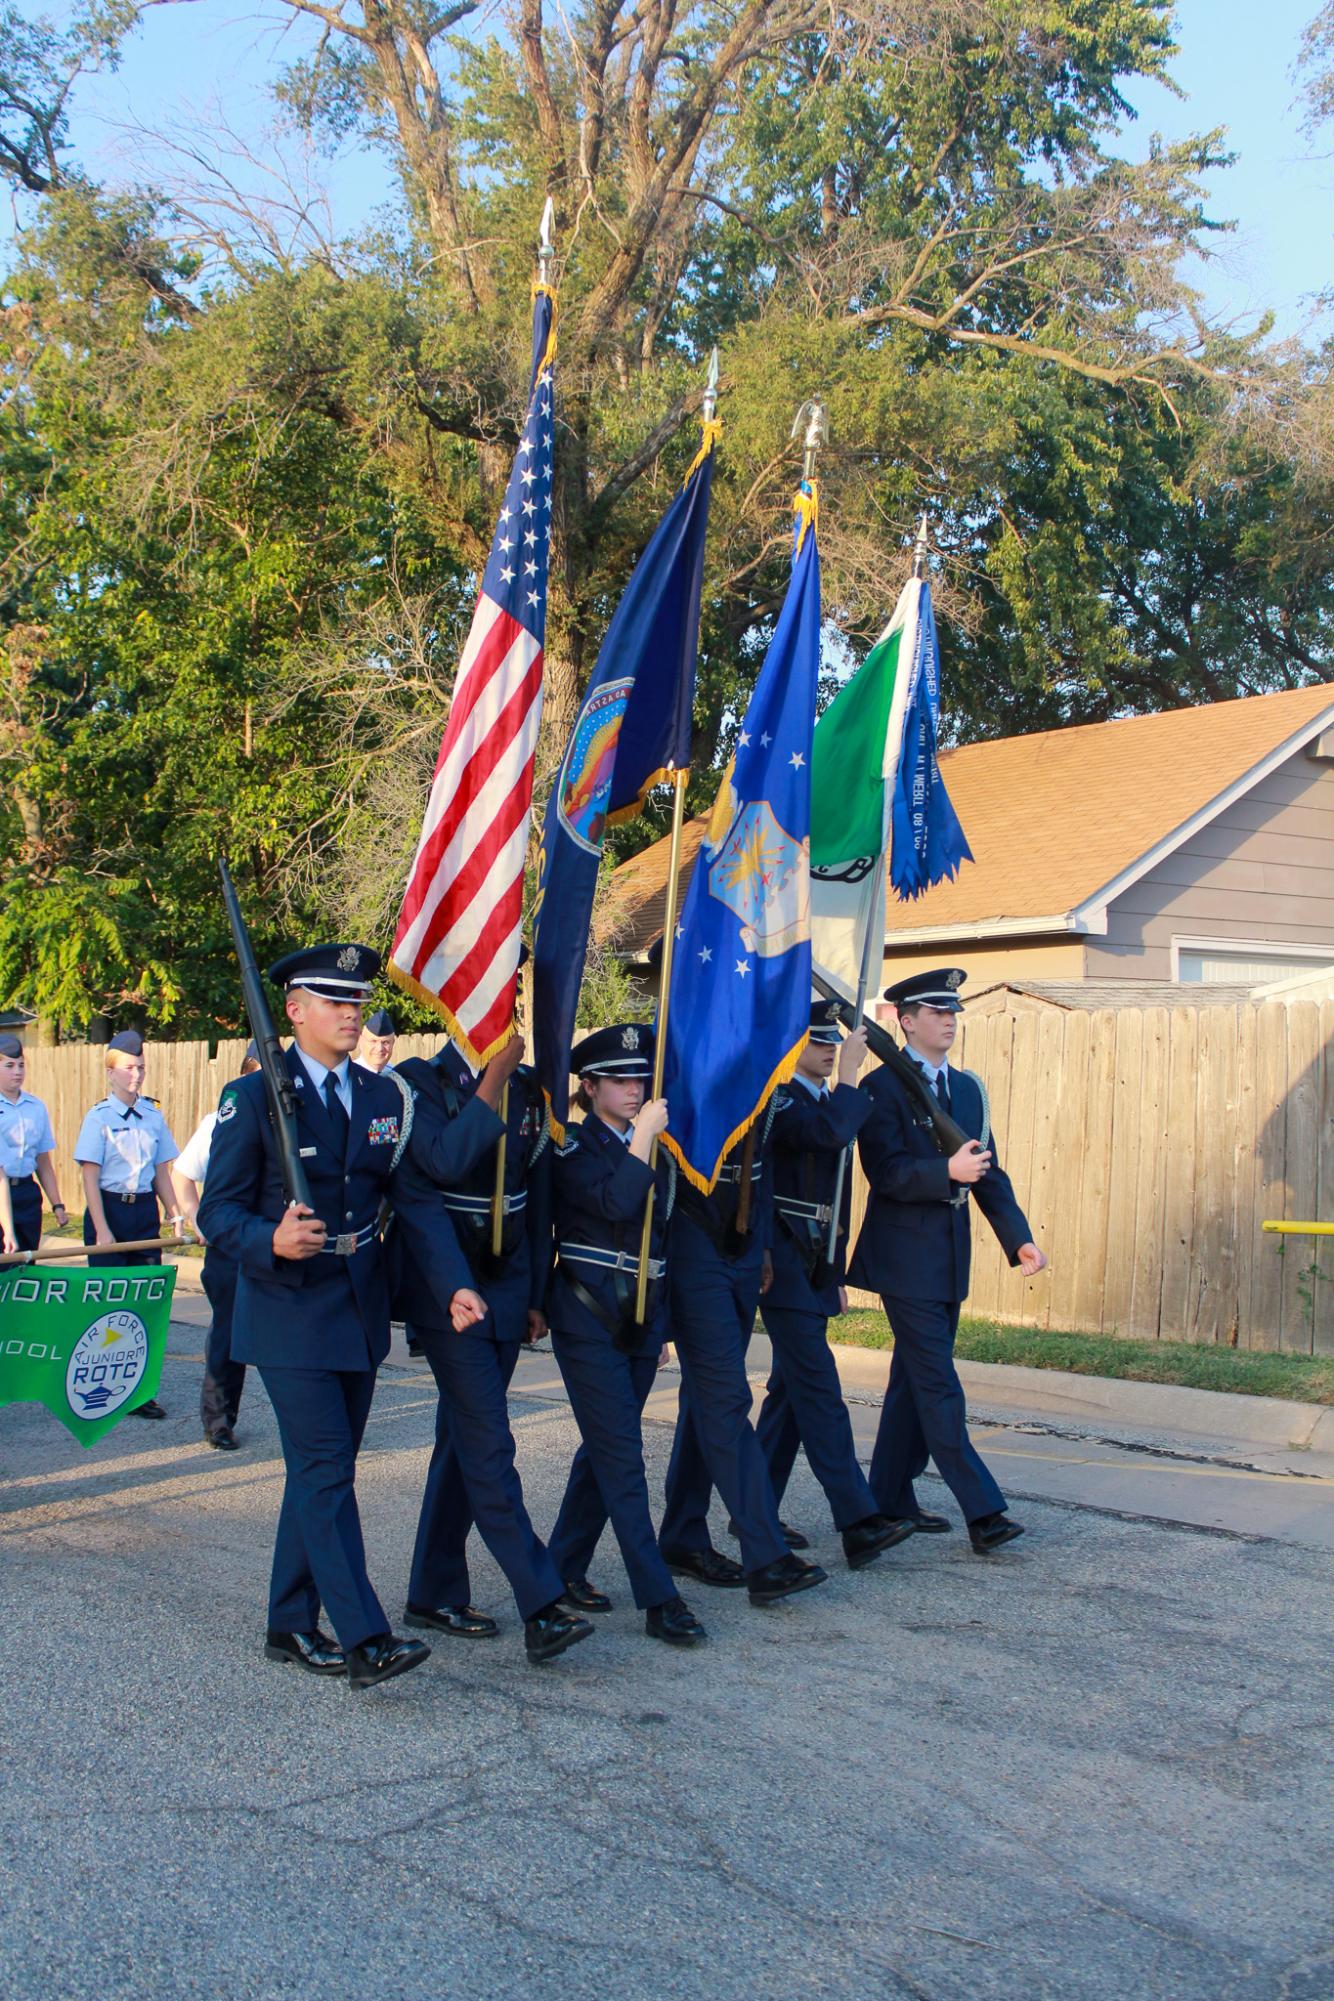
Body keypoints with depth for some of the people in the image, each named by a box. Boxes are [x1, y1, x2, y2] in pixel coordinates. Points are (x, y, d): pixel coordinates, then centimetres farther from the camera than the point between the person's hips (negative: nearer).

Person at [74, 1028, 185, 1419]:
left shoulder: (153, 1117, 7)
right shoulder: (99, 1117, -5)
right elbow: (90, 1178, -8)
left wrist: (174, 1214, 3)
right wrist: (101, 1230, -13)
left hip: (145, 1211, 4)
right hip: (110, 1209, -4)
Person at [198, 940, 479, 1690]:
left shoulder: (384, 1098, 9)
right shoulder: (254, 1098, -6)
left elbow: (416, 1201, 4)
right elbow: (219, 1211, -7)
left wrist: (455, 1284, -9)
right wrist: (272, 1242, -28)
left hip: (360, 1314, 6)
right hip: (291, 1315, -6)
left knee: (321, 1471, 12)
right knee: (326, 1472, -9)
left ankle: (292, 1626, 24)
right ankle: (364, 1640, -10)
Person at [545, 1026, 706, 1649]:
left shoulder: (655, 1152, 13)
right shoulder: (573, 1148, -7)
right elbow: (613, 1205, -25)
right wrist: (643, 1137, -19)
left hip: (641, 1322, 7)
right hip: (590, 1322, -7)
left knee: (604, 1451, 13)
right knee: (622, 1457, -8)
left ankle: (564, 1568, 26)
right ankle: (659, 1601, -8)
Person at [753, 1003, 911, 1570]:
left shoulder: (829, 1102, 16)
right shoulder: (777, 1099, -11)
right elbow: (830, 1133, -32)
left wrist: (836, 1274, 21)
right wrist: (849, 1073, -18)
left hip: (815, 1267, 9)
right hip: (784, 1263, -9)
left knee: (791, 1389, 11)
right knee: (819, 1388, -11)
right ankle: (858, 1521, -14)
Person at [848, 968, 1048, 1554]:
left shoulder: (968, 1088, 13)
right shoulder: (882, 1087, -9)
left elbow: (988, 1171, 11)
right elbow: (885, 1172, -17)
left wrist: (1018, 1238, 1)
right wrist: (948, 1171, -29)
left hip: (949, 1258, 8)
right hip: (905, 1258, -7)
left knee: (914, 1381, 13)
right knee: (939, 1386, -8)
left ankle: (891, 1499, 23)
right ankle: (982, 1512, -8)